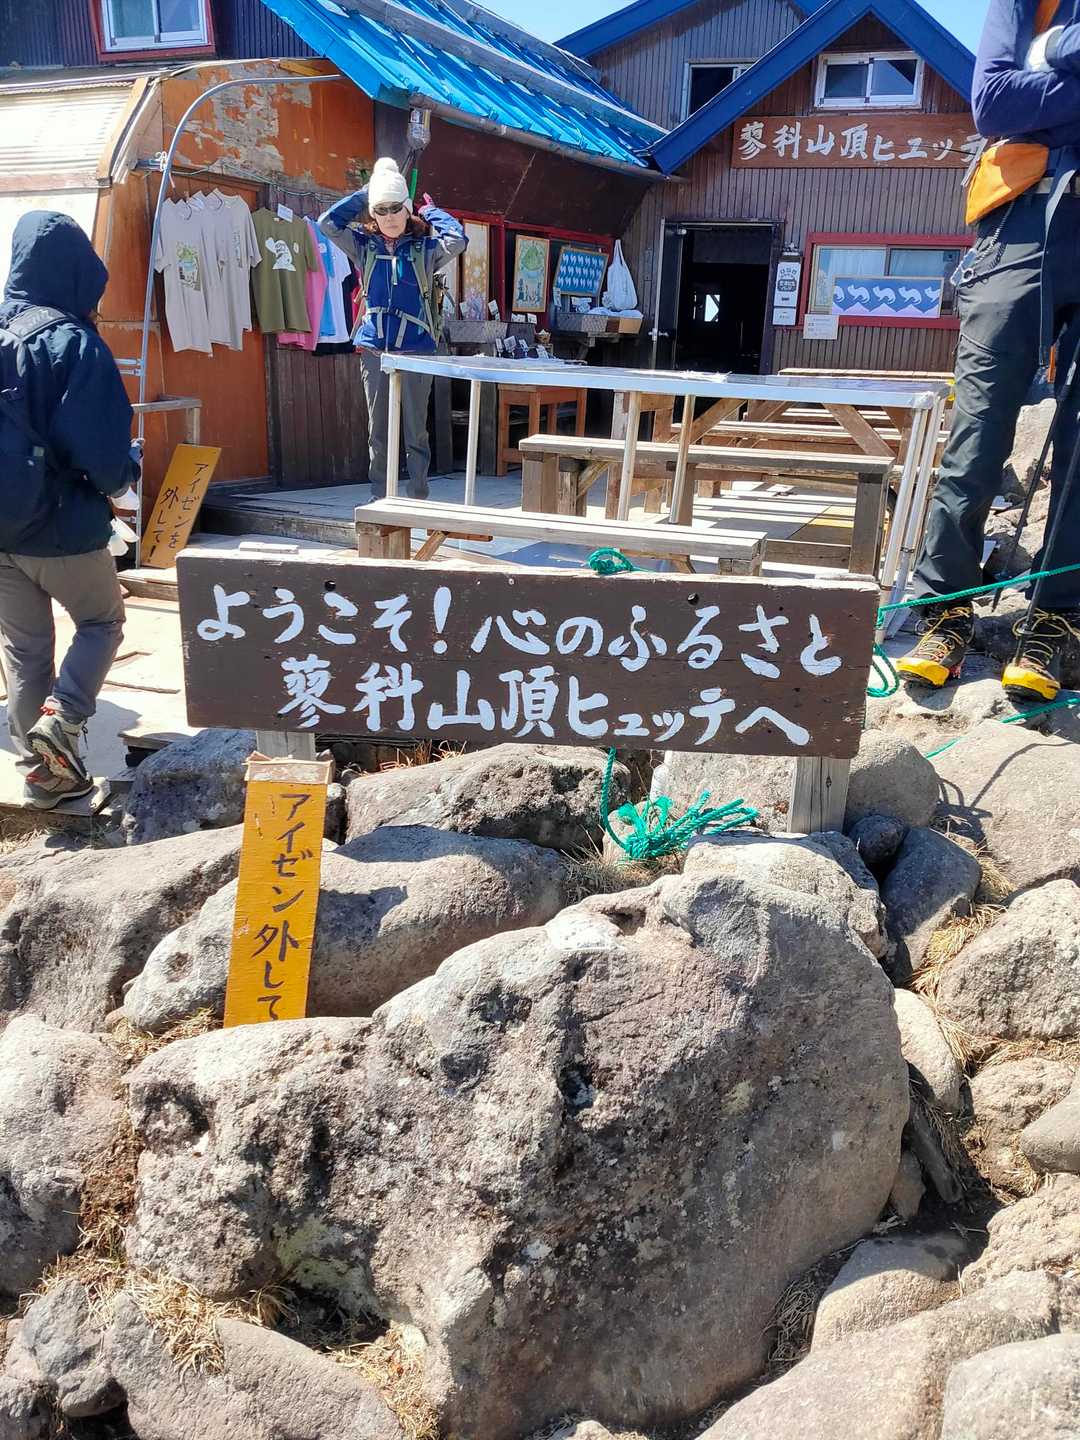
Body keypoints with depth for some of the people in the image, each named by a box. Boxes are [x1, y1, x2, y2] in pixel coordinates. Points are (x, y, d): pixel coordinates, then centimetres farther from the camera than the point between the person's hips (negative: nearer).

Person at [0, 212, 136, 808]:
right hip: (62, 524, -6)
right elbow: (99, 445, -20)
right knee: (101, 621, 18)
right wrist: (123, 476, 1)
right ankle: (62, 716, -2)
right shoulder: (71, 340, -16)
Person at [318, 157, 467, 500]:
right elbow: (328, 223, -1)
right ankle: (379, 499, 16)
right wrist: (364, 194, 4)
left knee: (415, 431, 1)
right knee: (378, 432, 8)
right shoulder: (365, 246, 8)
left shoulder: (425, 248, 2)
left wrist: (430, 211, 0)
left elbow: (457, 240, -16)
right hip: (374, 351, 3)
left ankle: (419, 499, 9)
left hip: (416, 351, -2)